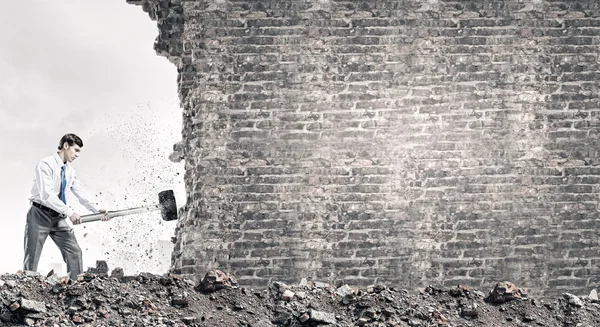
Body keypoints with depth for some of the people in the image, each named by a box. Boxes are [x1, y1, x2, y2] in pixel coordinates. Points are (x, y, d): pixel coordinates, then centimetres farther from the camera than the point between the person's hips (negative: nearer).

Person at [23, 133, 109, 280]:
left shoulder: (70, 171, 8)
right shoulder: (46, 164, -16)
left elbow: (81, 193, 6)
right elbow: (46, 194, -25)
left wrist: (96, 210, -9)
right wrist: (69, 212, -28)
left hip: (58, 217, 7)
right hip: (40, 215, -7)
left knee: (74, 252, -1)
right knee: (32, 257, -4)